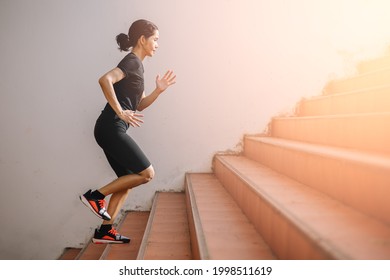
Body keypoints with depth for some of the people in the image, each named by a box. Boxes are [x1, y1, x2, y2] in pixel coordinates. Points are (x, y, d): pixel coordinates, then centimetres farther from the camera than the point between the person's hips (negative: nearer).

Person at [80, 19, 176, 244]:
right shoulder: (132, 61, -7)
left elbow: (139, 106, 22)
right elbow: (105, 80, -26)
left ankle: (105, 232, 17)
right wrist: (120, 112, -24)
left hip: (112, 130, 10)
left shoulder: (136, 65, 22)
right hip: (111, 128, -10)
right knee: (146, 173, -7)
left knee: (128, 180, 12)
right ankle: (95, 195, 0)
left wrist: (159, 90, 10)